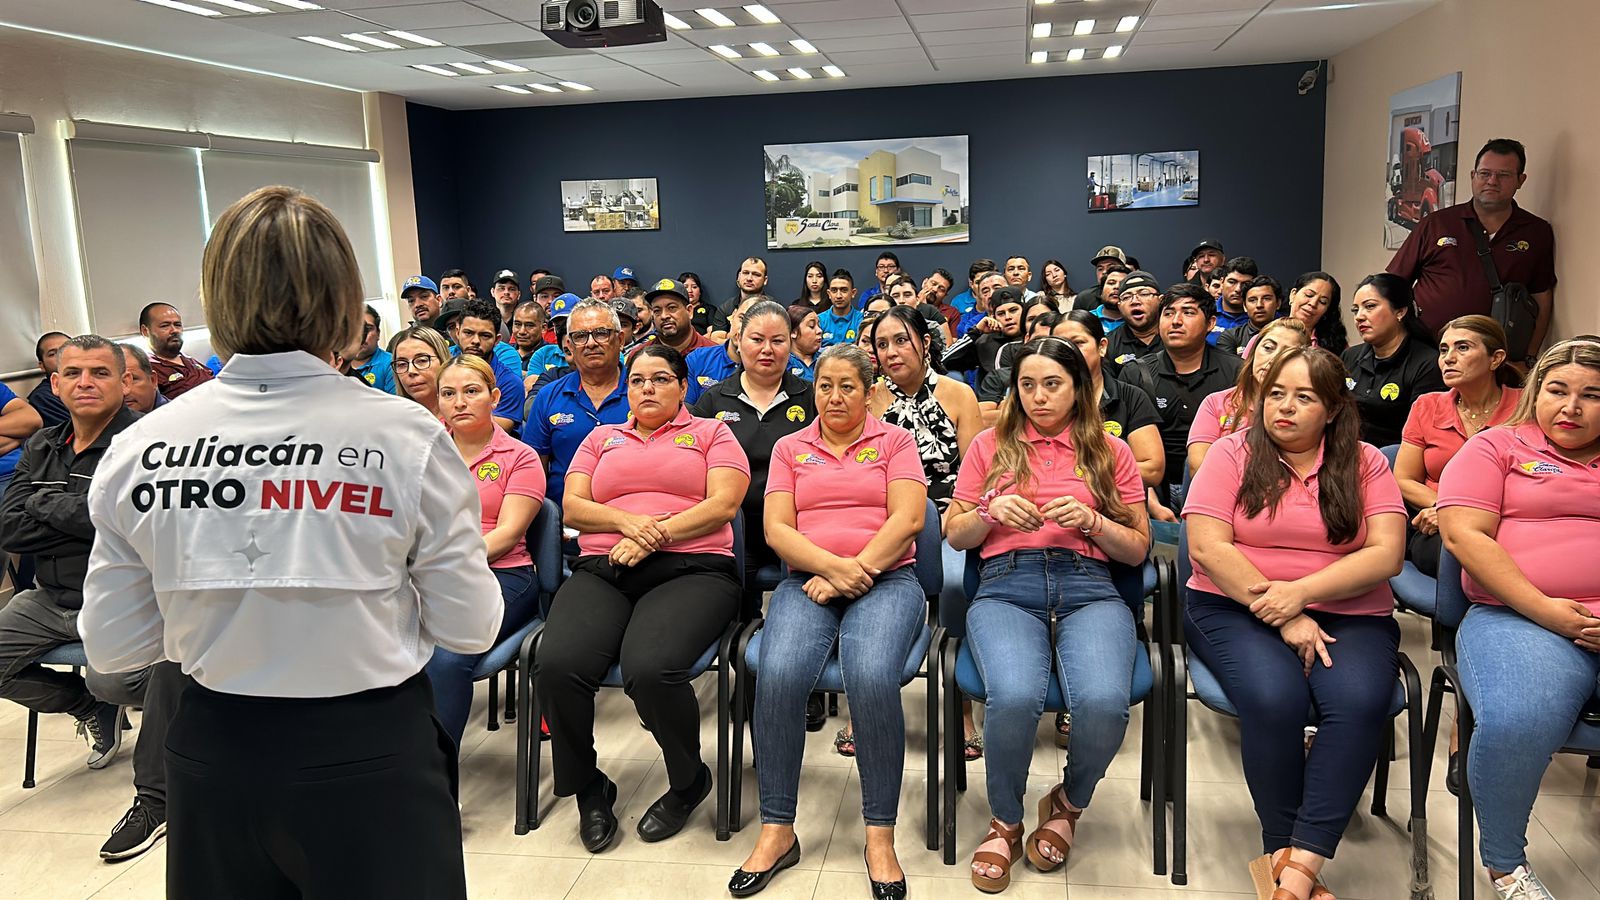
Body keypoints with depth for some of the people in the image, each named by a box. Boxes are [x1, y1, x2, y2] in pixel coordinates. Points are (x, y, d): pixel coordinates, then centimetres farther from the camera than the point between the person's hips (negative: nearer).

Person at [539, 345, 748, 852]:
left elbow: (723, 504, 1)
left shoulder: (711, 433, 17)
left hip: (691, 569, -3)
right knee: (558, 664, -27)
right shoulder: (602, 438, 27)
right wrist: (627, 521, -7)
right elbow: (572, 506, 13)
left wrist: (656, 536, -11)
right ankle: (588, 790, -1)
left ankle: (689, 783, -3)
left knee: (650, 669, -34)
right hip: (602, 572, 4)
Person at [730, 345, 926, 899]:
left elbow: (908, 518, -2)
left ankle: (880, 836, -19)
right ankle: (777, 831, -14)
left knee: (872, 677, -33)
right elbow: (777, 528, 5)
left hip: (886, 579, -1)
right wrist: (834, 564, -13)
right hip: (807, 580, 2)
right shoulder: (790, 448, 18)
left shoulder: (895, 441, 13)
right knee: (779, 676, -29)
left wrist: (856, 573, -12)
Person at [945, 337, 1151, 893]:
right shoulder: (992, 445, 18)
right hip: (1007, 586, 0)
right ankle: (1005, 822, -3)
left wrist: (1091, 521, -4)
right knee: (1014, 698, -34)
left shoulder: (1110, 451, 18)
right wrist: (992, 512, -3)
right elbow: (954, 535, 18)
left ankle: (1069, 804, 4)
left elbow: (1137, 550, 14)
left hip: (1089, 588, 1)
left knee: (1104, 702, -31)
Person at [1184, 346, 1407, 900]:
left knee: (1359, 702, -30)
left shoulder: (1364, 463, 10)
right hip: (1235, 608, -1)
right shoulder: (1232, 454, 5)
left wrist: (1300, 593, -16)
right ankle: (1281, 850, -13)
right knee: (1274, 698, -32)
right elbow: (1206, 548, -7)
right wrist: (1283, 619, -13)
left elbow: (1386, 555, -2)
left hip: (1349, 615, 2)